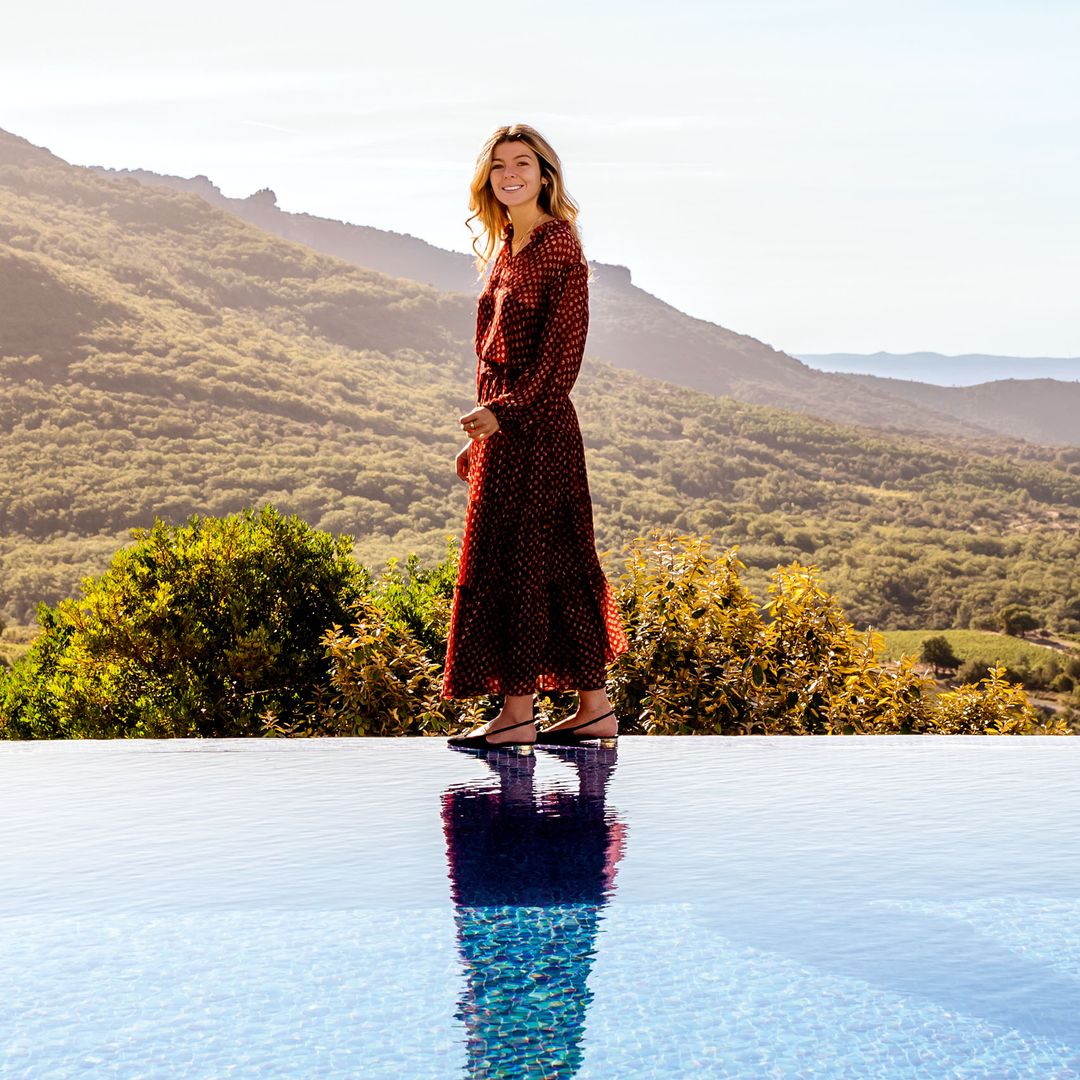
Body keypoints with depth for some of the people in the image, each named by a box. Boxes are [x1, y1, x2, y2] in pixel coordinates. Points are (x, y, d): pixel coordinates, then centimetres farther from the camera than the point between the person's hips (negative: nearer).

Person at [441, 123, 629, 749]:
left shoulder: (559, 248, -10)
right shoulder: (508, 251, 16)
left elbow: (563, 351, -17)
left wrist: (504, 412, -21)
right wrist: (479, 435, 18)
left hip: (536, 427, -9)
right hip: (504, 428, 9)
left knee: (514, 561, -6)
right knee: (559, 565, 10)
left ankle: (519, 713, 2)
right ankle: (596, 708, 16)